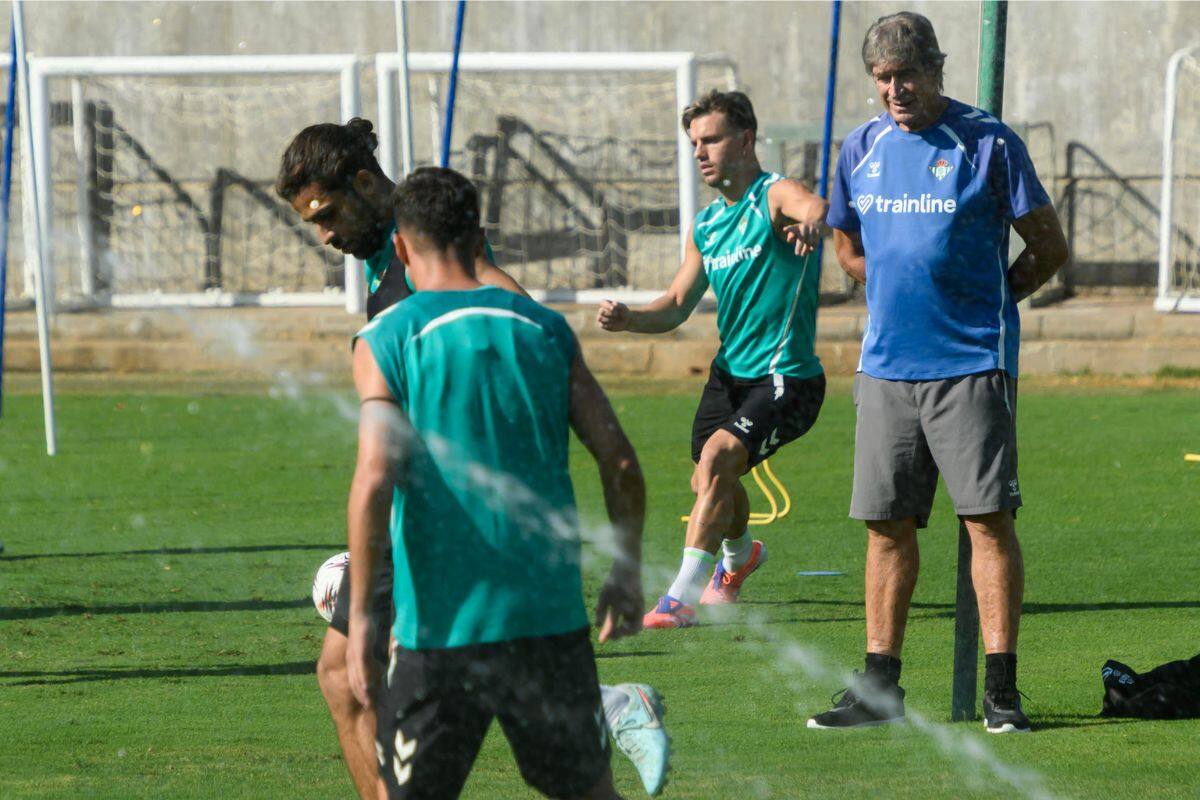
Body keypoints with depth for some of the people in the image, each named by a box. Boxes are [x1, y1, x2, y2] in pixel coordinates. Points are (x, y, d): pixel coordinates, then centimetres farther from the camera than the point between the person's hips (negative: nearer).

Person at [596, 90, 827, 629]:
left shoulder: (775, 196, -12)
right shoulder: (706, 226, 12)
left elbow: (813, 207, -37)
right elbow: (678, 304, 11)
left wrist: (808, 224, -63)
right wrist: (628, 319, -10)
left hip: (785, 378, -8)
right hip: (728, 374, 8)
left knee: (718, 456, -26)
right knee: (708, 482, 16)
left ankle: (682, 596, -27)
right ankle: (738, 556, 50)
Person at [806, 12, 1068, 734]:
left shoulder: (988, 143, -5)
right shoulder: (862, 148, 9)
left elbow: (1049, 250, 1)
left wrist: (976, 305, 5)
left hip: (971, 367, -5)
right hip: (886, 368, 5)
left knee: (990, 518, -7)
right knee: (887, 524, 6)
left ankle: (1002, 689, -6)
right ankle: (880, 687, 11)